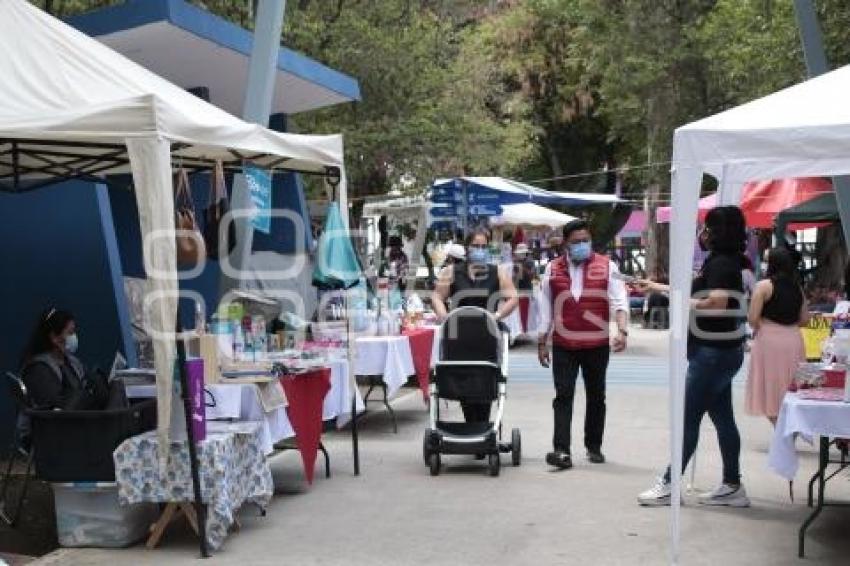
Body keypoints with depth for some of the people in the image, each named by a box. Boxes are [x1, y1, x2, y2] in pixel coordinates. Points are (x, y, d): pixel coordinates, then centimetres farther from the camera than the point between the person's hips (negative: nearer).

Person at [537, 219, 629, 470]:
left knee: (596, 397, 10)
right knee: (563, 396, -5)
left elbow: (619, 301, -5)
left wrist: (622, 330, -20)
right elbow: (545, 308, 10)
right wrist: (542, 341, 10)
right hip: (563, 345, 0)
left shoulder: (607, 266, 1)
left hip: (597, 345, 0)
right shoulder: (553, 269, 6)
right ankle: (561, 450, -7)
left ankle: (594, 447, 24)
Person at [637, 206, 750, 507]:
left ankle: (669, 485, 3)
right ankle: (732, 486, 17)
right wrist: (658, 287, 31)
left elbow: (717, 304, -29)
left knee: (688, 418, -4)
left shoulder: (722, 263, -16)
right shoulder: (719, 262, 15)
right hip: (717, 351, 10)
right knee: (722, 417, 11)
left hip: (714, 353, -10)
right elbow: (695, 291, 26)